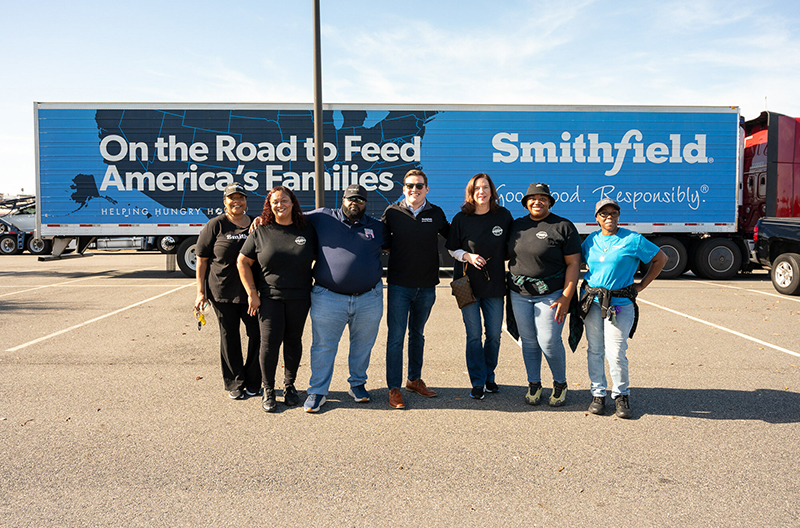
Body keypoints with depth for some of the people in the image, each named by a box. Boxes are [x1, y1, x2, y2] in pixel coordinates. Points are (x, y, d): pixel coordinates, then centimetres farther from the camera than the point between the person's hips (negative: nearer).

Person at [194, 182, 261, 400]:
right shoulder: (216, 225, 0)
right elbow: (202, 259, -1)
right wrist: (201, 292, -4)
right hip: (223, 291, -2)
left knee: (257, 335, 3)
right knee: (229, 337, 8)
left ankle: (253, 383, 20)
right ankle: (235, 384, 22)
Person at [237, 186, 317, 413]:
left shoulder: (307, 231, 4)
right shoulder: (261, 232, 1)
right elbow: (243, 262, 4)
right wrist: (252, 293, -2)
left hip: (299, 298, 1)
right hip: (269, 297, -1)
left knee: (293, 341, 8)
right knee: (270, 341, -4)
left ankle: (289, 385, 25)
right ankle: (268, 390, 10)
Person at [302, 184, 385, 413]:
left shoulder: (377, 227, 12)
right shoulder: (322, 217, 5)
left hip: (369, 299, 2)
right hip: (328, 298, -2)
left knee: (363, 345, 14)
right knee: (323, 346, 4)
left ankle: (357, 384, 33)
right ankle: (317, 391, 18)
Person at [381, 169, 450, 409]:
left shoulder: (436, 214, 4)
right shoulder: (392, 212, 0)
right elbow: (382, 240, 11)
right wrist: (392, 249, -3)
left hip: (426, 286, 2)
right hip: (399, 284, -2)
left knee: (417, 334, 16)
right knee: (396, 337, -2)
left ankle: (414, 380, 30)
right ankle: (394, 388, 6)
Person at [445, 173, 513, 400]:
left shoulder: (503, 215, 2)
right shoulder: (461, 219, -2)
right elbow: (452, 249, 4)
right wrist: (468, 256, -13)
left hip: (495, 284, 2)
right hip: (468, 284, -2)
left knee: (494, 335, 8)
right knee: (474, 335, 1)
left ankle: (489, 376, 28)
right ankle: (477, 382, 13)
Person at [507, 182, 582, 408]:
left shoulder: (564, 227, -4)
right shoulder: (517, 225, 11)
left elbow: (573, 264, -7)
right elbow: (508, 255, 21)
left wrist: (566, 298, -14)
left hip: (550, 294, -4)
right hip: (519, 294, 4)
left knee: (549, 342, -5)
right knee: (529, 342, 10)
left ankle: (560, 384, 19)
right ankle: (534, 384, 27)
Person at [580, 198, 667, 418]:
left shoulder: (633, 240, -2)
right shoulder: (591, 239, 9)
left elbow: (660, 258, 5)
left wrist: (640, 286, 2)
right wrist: (584, 285, 10)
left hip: (620, 303, -4)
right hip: (592, 301, 4)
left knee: (616, 353, -6)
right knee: (595, 350, 7)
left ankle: (621, 396, 13)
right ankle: (598, 394, 19)